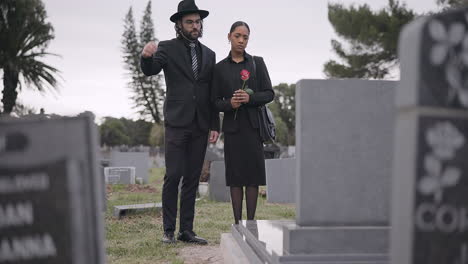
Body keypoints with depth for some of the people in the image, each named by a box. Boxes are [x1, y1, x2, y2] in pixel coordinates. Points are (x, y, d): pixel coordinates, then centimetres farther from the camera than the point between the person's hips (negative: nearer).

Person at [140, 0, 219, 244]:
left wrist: (215, 125, 8)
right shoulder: (167, 48, 2)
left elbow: (212, 94, 13)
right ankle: (169, 230, 2)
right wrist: (146, 56, -38)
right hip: (177, 123, -4)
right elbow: (150, 70, -16)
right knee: (173, 176, -7)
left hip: (200, 126, 4)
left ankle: (186, 230, 11)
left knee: (192, 179, 6)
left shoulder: (209, 54, 14)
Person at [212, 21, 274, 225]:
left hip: (253, 125, 0)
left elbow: (269, 93, 3)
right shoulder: (220, 68, 7)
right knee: (235, 175, 1)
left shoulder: (257, 63, 7)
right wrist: (229, 104, -13)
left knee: (253, 174, -1)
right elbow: (215, 102, 7)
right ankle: (237, 223, 6)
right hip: (232, 126, 0)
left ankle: (251, 222, 6)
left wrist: (250, 98, -14)